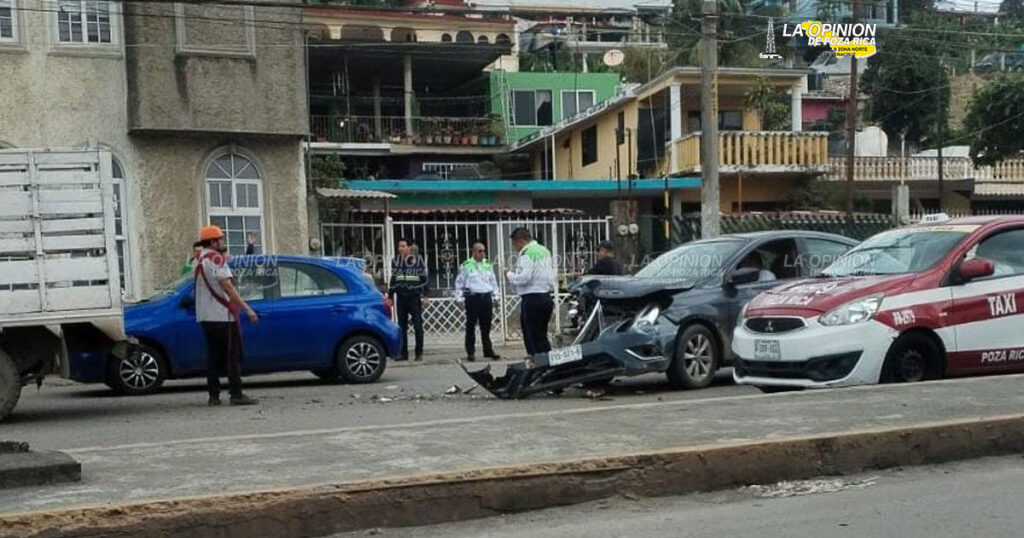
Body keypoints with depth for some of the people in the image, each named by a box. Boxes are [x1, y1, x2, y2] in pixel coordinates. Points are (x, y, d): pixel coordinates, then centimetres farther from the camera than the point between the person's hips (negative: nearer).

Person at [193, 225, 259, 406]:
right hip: (222, 316, -8)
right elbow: (227, 286, -19)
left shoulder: (199, 259, 16)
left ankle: (213, 396, 9)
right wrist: (247, 309, -21)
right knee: (233, 356, -5)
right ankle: (236, 395, -8)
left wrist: (225, 256, 17)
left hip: (205, 316, 8)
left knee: (214, 356, 11)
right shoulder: (216, 258, -12)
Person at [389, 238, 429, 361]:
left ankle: (419, 353, 5)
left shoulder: (418, 260, 1)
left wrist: (424, 296, -4)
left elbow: (424, 278, 1)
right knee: (402, 327, 5)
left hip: (415, 297, -4)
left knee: (418, 326, -2)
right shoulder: (395, 261, 11)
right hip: (400, 298, 4)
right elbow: (392, 280, 17)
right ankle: (403, 353, 11)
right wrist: (390, 296, 14)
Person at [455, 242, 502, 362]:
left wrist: (496, 296, 14)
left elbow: (493, 282, 19)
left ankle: (488, 351, 14)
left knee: (486, 326, 8)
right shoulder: (466, 266, -1)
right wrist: (459, 298, -5)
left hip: (486, 297, 4)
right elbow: (459, 283, 1)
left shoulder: (488, 265, 13)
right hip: (472, 297, -4)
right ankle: (470, 352, 5)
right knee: (471, 326, 0)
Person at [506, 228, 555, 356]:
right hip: (547, 296, 9)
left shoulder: (527, 253, -12)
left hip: (532, 299, -9)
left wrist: (510, 274, -4)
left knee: (532, 338, -3)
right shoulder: (544, 250, 15)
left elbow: (524, 277, -22)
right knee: (542, 337, 15)